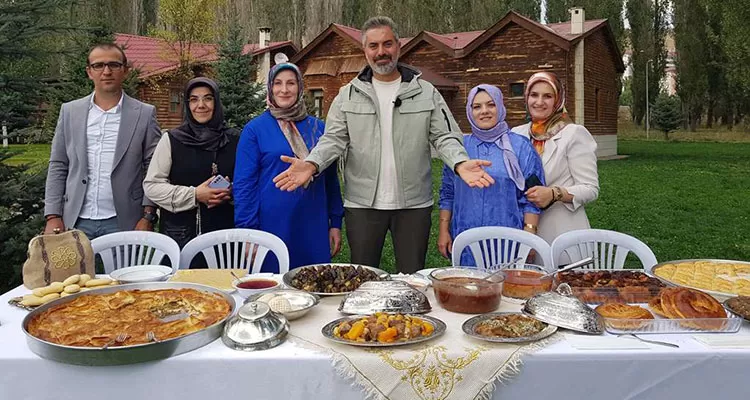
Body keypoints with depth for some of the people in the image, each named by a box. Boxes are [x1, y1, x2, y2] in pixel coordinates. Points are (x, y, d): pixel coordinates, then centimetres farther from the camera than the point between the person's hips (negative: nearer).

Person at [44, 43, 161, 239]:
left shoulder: (145, 114, 0)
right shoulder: (70, 111, 7)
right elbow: (58, 167, 9)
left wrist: (147, 217, -8)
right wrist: (53, 216, 2)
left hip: (124, 222, -2)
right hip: (77, 222, 2)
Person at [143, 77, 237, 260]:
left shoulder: (234, 139, 6)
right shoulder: (172, 139, 2)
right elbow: (151, 185, -1)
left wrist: (231, 193, -10)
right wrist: (194, 195, -12)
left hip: (224, 230, 1)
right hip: (181, 234, -1)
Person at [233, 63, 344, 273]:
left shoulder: (318, 128, 8)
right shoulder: (254, 129, -1)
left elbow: (331, 179, 12)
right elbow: (244, 185, -3)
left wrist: (335, 223, 8)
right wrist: (248, 232, -9)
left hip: (314, 229, 3)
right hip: (273, 228, -3)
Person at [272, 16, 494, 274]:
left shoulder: (426, 92, 5)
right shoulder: (348, 95, 5)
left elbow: (444, 136, 1)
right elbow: (334, 139, 1)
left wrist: (460, 163, -19)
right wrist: (312, 164, -19)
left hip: (414, 204, 0)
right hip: (362, 204, 0)